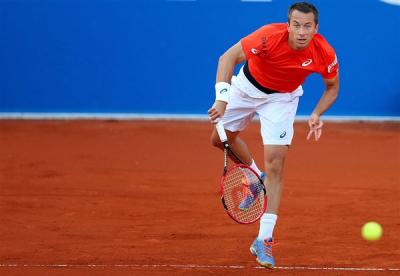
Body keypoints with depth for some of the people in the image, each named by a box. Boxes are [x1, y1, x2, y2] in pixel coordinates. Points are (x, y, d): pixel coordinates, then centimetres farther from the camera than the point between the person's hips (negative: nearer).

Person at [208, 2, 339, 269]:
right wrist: (222, 97, -50)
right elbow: (228, 58, -37)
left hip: (282, 97, -1)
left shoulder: (325, 54, -28)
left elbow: (332, 87, -7)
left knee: (275, 165, -13)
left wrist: (317, 114, -23)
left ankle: (264, 240, -11)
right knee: (221, 138, 17)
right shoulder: (270, 36, -37)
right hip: (248, 85, 1)